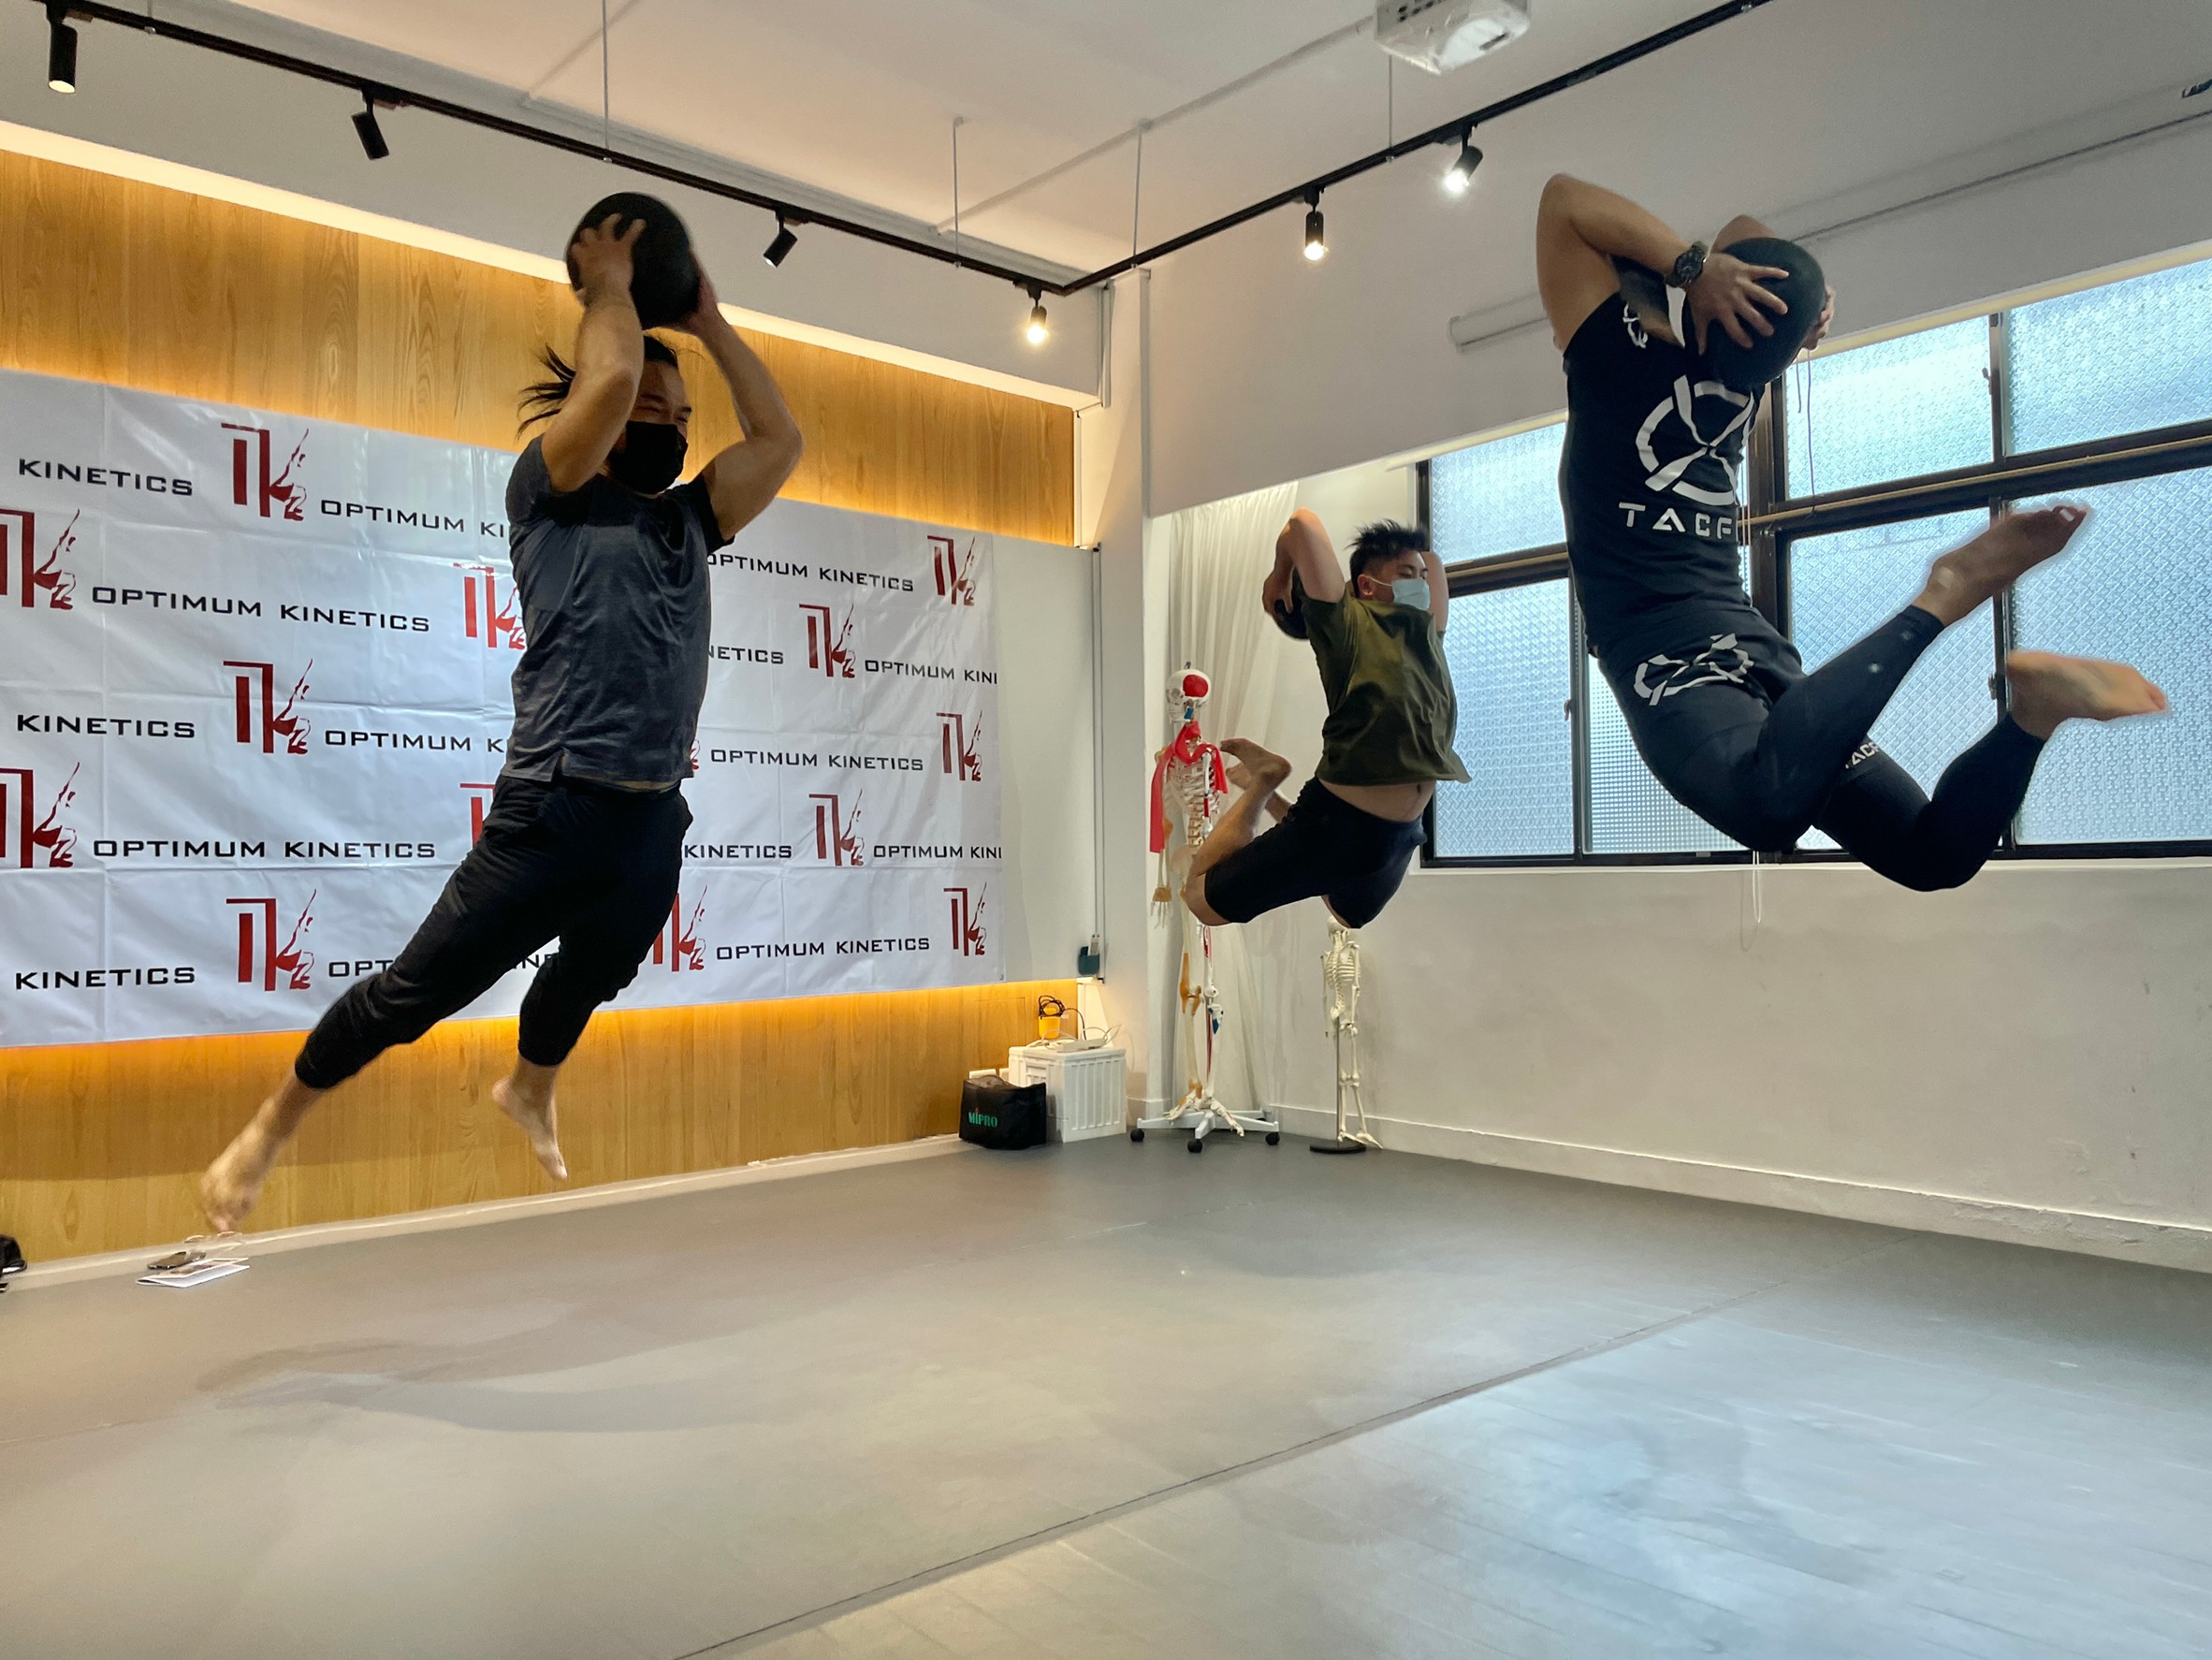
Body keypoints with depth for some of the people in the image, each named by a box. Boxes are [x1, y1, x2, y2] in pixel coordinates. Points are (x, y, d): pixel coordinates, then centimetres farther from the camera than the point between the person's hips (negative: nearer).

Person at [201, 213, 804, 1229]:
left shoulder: (688, 522, 16)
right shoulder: (549, 496, -1)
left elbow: (779, 439, 10)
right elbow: (609, 380, -17)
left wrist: (708, 323, 13)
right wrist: (608, 283, 1)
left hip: (656, 825, 6)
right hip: (556, 813, -6)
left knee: (587, 981, 27)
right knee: (415, 992, 2)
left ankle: (529, 1090, 56)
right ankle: (270, 1130, 23)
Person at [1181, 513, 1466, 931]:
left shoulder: (1427, 630, 10)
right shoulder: (1348, 622, -9)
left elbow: (1433, 561, 27)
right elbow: (1303, 522, -17)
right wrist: (1281, 575, 0)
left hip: (1400, 837, 7)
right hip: (1335, 822, -7)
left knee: (1350, 918, 33)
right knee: (1201, 896, 6)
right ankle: (1264, 783, 23)